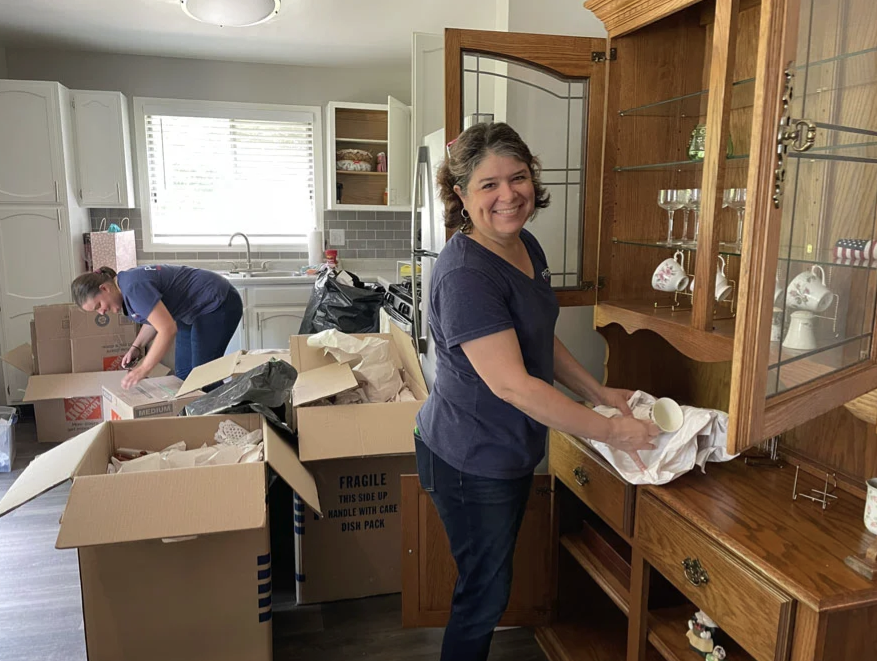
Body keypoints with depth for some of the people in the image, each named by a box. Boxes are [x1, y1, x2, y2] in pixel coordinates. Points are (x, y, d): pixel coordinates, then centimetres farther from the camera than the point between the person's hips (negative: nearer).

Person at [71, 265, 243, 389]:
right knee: (183, 375, 11)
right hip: (193, 312, 10)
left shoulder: (133, 288, -28)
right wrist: (137, 346, -1)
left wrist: (143, 370, -31)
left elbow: (168, 329, -33)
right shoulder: (122, 289, 2)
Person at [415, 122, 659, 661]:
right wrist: (612, 431, -23)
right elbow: (511, 383, -30)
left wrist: (600, 393, 8)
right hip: (472, 460, -9)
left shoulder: (526, 246, 2)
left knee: (493, 581, 25)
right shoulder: (465, 273, -27)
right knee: (485, 592, 11)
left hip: (512, 451, 9)